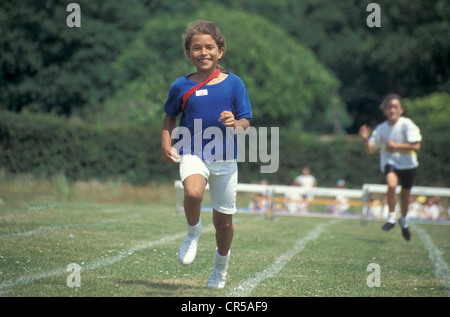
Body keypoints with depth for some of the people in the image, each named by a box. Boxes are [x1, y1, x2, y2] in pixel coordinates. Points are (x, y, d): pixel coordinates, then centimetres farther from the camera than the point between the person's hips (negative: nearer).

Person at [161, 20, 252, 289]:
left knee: (224, 221, 8)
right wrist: (167, 144, 0)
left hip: (225, 159, 1)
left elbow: (246, 124, 0)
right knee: (193, 193, -35)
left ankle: (221, 265, 37)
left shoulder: (233, 83, -1)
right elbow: (170, 118, 15)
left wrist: (235, 123, -22)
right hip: (193, 154, -1)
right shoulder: (181, 86, 1)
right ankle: (193, 231, -3)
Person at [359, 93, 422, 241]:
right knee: (391, 185, -30)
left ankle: (403, 220, 41)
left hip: (408, 163, 0)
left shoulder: (406, 124, -12)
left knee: (405, 194, 13)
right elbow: (370, 150, 2)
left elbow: (416, 146, -18)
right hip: (390, 162, 0)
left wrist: (395, 146, -21)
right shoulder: (381, 128, -3)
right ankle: (391, 217, -15)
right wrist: (366, 139, -18)